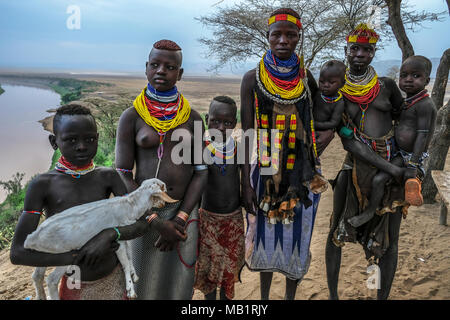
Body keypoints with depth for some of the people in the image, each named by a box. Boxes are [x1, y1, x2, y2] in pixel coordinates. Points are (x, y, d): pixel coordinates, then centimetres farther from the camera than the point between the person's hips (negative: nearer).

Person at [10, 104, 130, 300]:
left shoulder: (108, 177, -8)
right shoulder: (43, 185, -12)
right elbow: (18, 253, -15)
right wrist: (76, 257, -26)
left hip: (116, 280, 2)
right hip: (76, 288, -1)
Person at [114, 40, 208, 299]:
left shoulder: (193, 118, 2)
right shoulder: (131, 117, -3)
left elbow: (201, 171, 0)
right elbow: (123, 176, -7)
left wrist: (180, 219, -11)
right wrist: (157, 222, -14)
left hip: (184, 210, 2)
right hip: (144, 213, -1)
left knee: (179, 284, 11)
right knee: (144, 285, 7)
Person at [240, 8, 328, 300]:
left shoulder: (305, 76, 1)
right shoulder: (253, 79, -5)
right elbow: (247, 133, -6)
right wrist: (246, 183, -9)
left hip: (301, 171, 2)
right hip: (265, 171, -1)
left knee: (296, 237, 12)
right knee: (266, 236, 13)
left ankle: (291, 296, 35)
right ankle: (264, 297, 35)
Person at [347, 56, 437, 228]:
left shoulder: (424, 104, -20)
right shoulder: (407, 102, 7)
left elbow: (422, 135, -22)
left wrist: (412, 165, -24)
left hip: (412, 155, -10)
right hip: (400, 153, 10)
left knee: (378, 179, -15)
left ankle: (370, 212, 5)